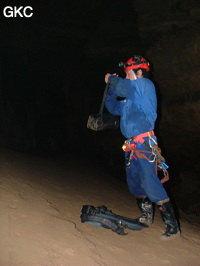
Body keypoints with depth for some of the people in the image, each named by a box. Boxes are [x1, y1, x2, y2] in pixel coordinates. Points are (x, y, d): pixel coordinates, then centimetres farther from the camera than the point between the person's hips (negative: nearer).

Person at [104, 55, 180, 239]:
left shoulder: (145, 85, -5)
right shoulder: (130, 98, 22)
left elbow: (123, 87, -21)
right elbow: (113, 108, 28)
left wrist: (111, 79, 0)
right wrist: (111, 87, 16)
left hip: (144, 144, -10)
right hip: (131, 146, 10)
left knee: (150, 184, -15)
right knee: (134, 185, 15)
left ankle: (173, 227, -9)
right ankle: (146, 217, 32)